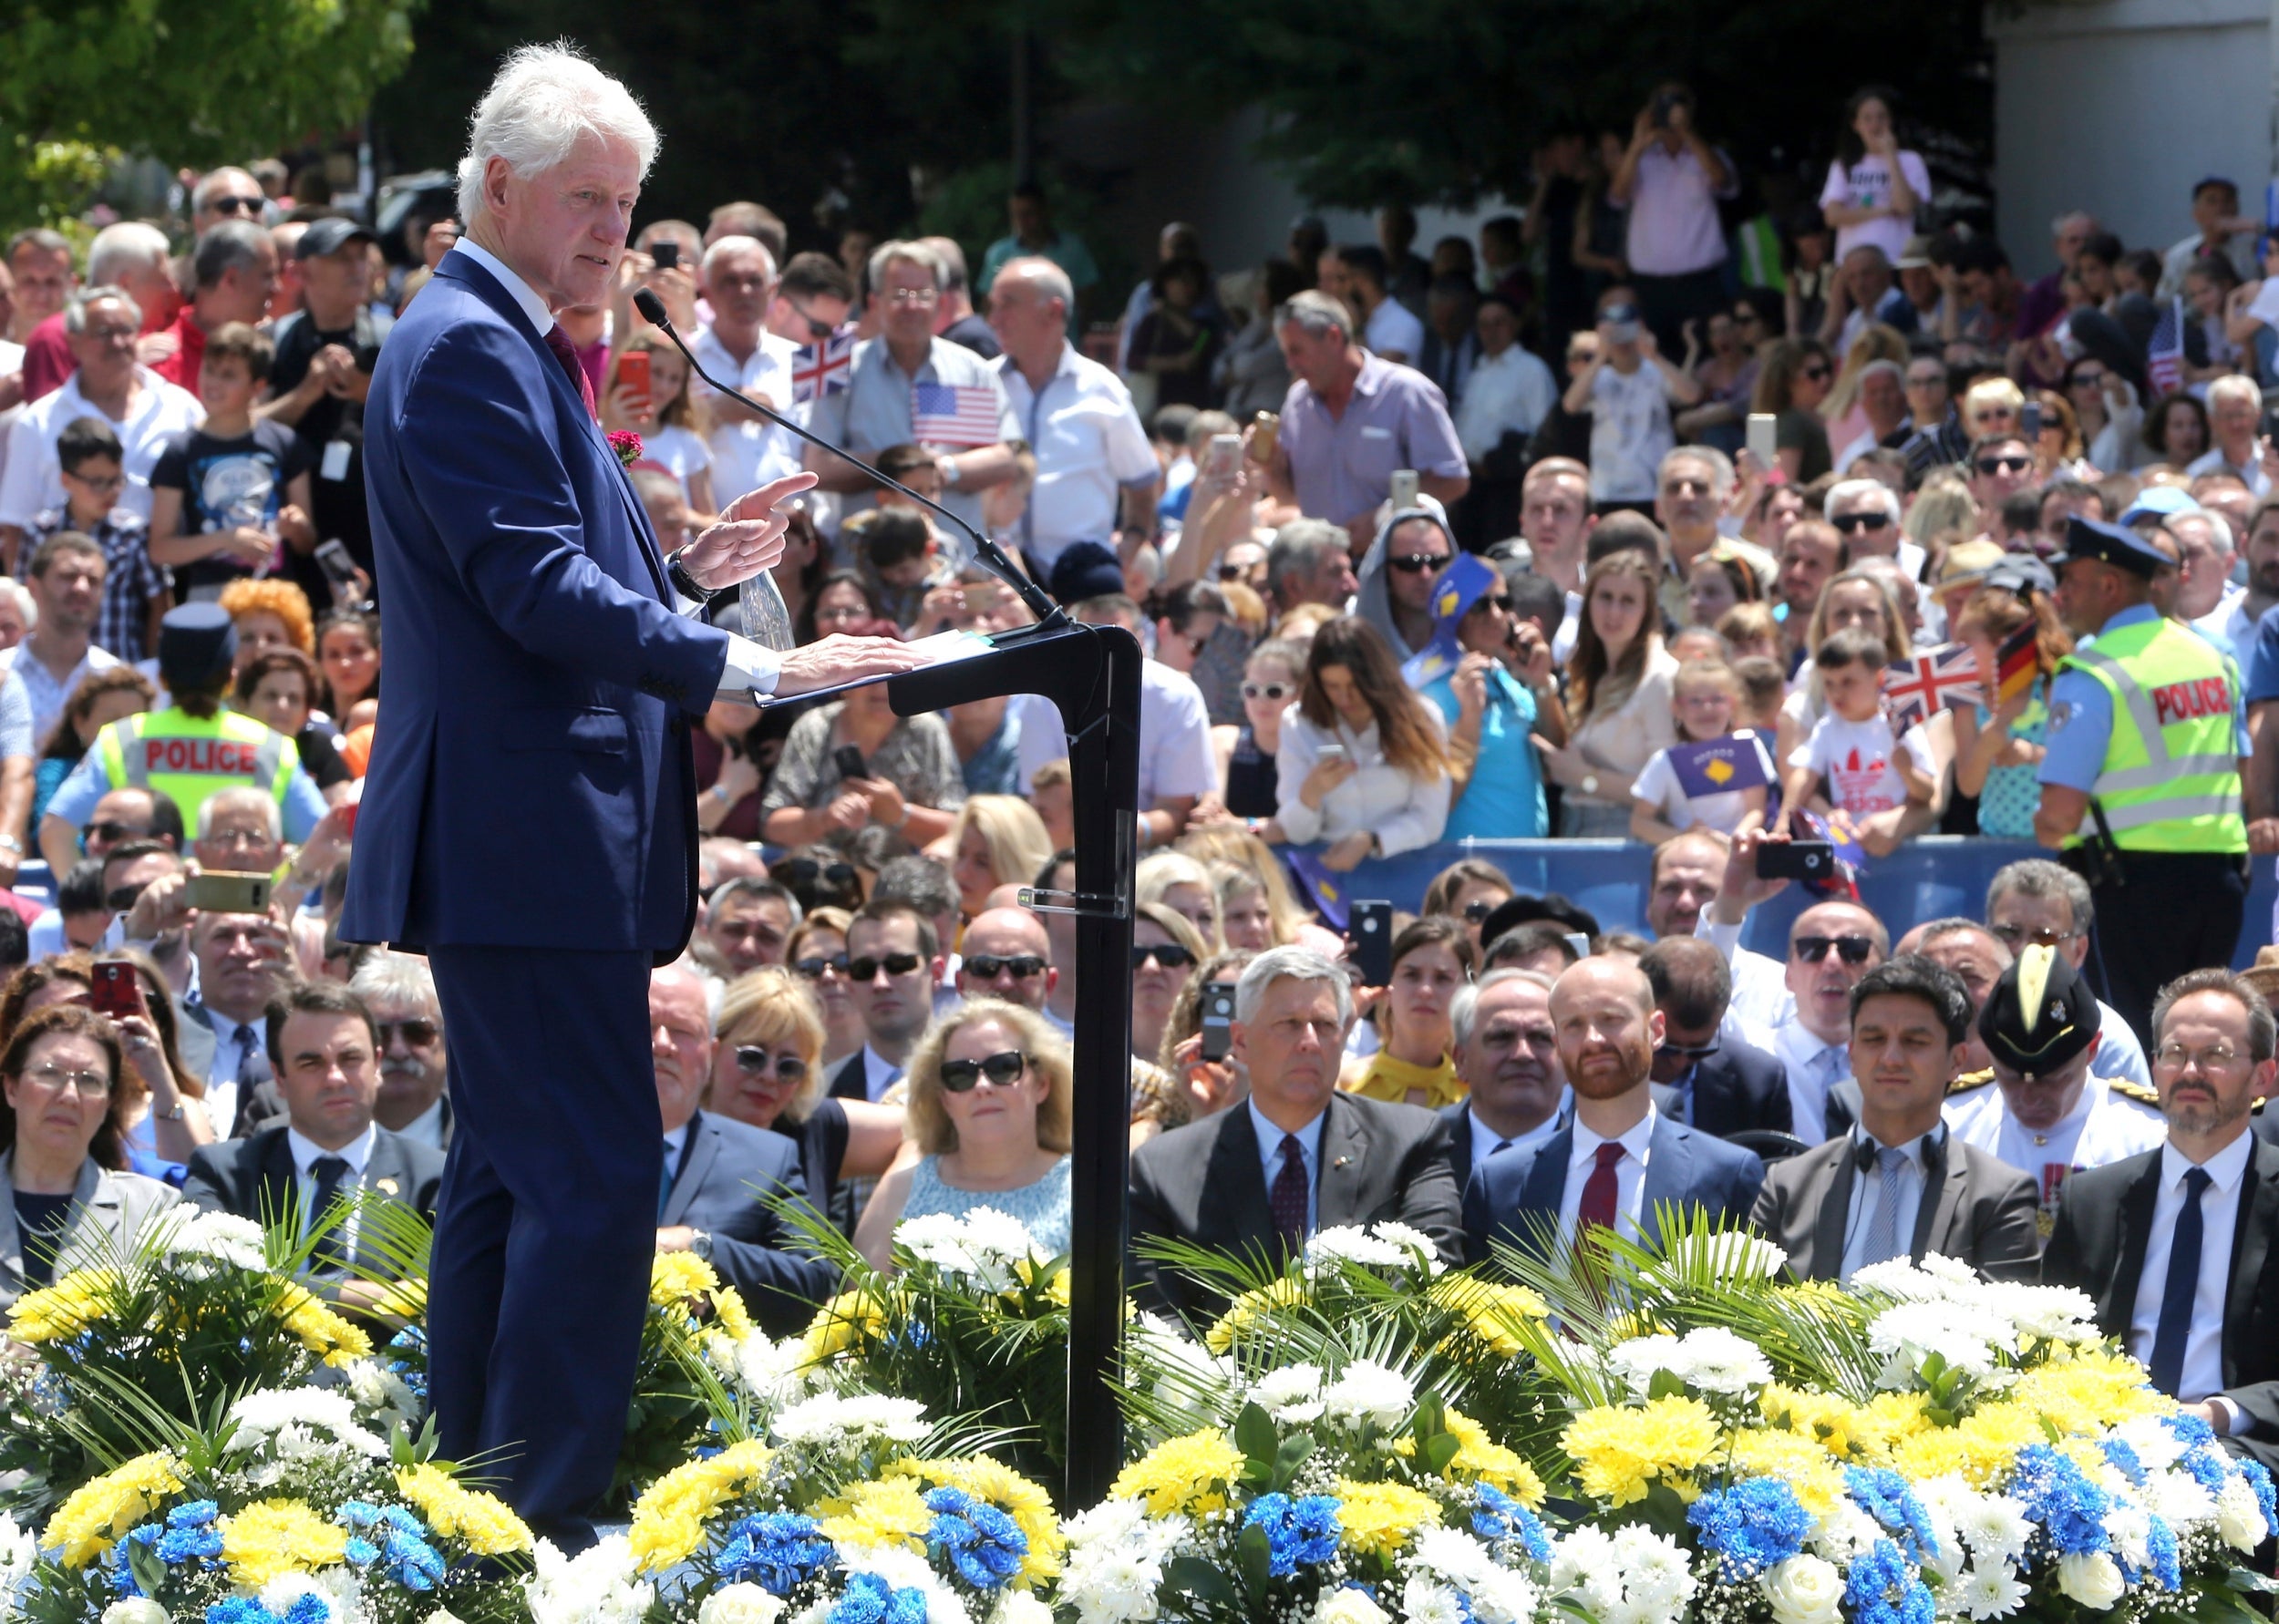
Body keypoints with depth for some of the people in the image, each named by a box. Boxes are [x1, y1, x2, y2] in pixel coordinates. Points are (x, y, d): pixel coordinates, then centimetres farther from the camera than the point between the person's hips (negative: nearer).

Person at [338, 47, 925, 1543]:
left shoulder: (508, 347, 20)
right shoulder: (467, 351, -14)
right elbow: (539, 593, -22)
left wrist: (688, 571, 11)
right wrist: (752, 670, -25)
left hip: (525, 834, 12)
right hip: (526, 839, -12)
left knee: (510, 1175, 14)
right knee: (597, 1179, -13)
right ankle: (543, 1527, -14)